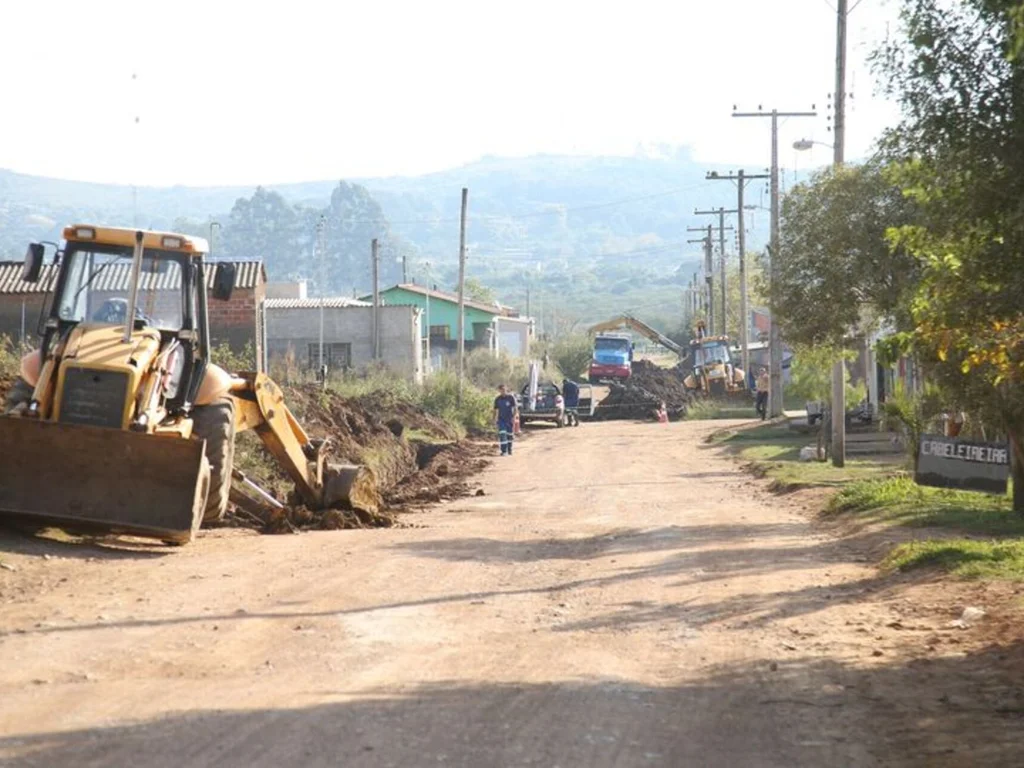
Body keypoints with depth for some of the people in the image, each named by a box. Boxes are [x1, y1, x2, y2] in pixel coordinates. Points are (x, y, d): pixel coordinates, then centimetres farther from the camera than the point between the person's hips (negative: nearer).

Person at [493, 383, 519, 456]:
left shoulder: (511, 397, -4)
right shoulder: (497, 399, 4)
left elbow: (515, 408, -5)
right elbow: (496, 410, 12)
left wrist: (514, 417, -17)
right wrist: (495, 420, 7)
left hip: (510, 420, -1)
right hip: (501, 419, 1)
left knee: (510, 435, 9)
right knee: (502, 435, -13)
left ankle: (509, 450, 25)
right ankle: (504, 451, -15)